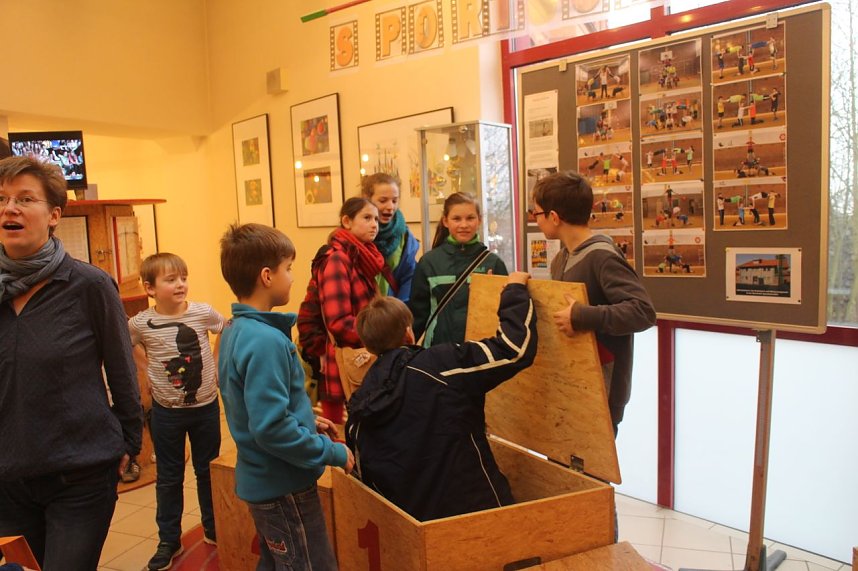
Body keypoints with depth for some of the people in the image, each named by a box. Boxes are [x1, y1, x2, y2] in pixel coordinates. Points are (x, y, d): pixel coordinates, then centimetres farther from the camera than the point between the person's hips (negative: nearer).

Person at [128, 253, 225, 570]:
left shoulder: (203, 313, -12)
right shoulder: (140, 324, -12)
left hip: (206, 406, 1)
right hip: (167, 411, 0)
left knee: (208, 471, 16)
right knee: (169, 477, 13)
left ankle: (214, 529, 34)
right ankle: (169, 540, 28)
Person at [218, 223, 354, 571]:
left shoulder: (236, 329, 4)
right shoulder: (265, 341, -26)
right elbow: (272, 429, -29)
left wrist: (306, 422, 12)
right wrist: (332, 453, -18)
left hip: (262, 479, 9)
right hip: (283, 485, -9)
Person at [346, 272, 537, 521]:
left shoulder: (358, 405, -1)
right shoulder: (442, 364, -18)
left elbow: (364, 475, 8)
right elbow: (514, 348, -17)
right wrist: (515, 291, -2)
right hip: (473, 508, -5)